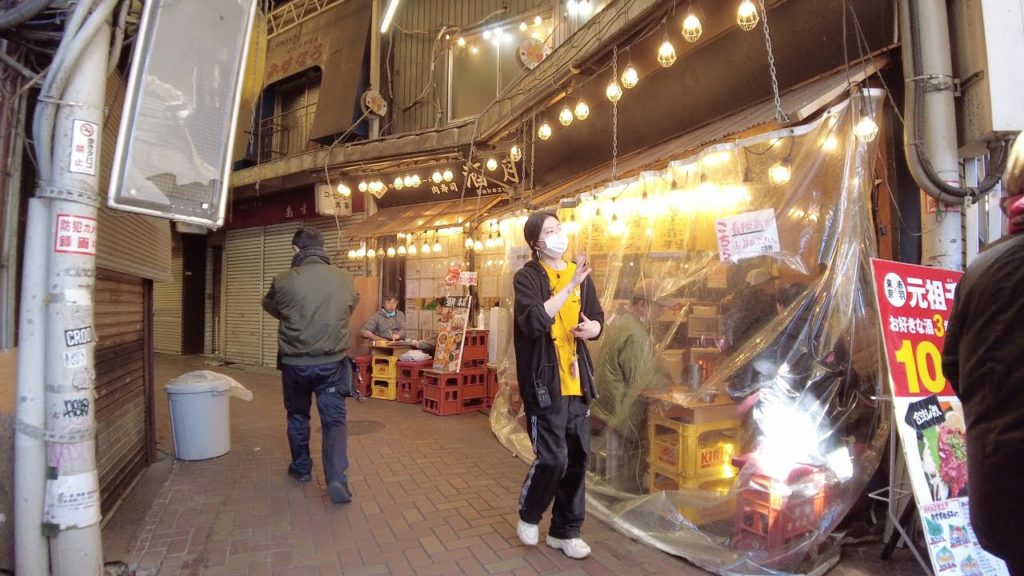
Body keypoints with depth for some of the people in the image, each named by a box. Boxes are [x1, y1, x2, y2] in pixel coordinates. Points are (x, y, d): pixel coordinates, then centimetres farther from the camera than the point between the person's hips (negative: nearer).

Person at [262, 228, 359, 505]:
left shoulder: (283, 281, -11)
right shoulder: (346, 279, -7)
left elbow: (270, 307, 11)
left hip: (294, 363, 0)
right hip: (332, 362, 0)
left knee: (298, 416, 20)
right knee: (335, 419, 6)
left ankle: (301, 468, 36)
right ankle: (336, 478, -7)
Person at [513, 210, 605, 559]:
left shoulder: (580, 273, 9)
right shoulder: (527, 276, -8)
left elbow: (597, 318, 18)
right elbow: (535, 321, -25)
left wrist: (592, 328, -5)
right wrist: (569, 286, -26)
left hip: (578, 381, 6)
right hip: (545, 382, -6)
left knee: (577, 458, 11)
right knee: (552, 458, -5)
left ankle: (565, 530, 30)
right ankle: (529, 515, 26)